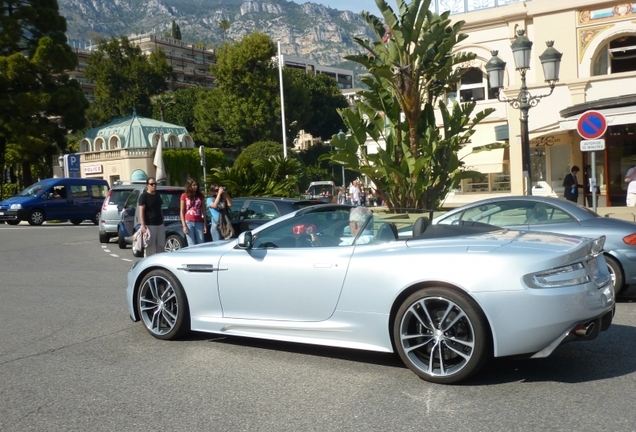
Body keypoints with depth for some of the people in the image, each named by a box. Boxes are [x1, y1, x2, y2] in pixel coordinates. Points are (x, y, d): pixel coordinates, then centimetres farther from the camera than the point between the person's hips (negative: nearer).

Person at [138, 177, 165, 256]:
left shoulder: (158, 195, 16)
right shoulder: (144, 196, -4)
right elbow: (141, 211, -10)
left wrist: (163, 222, 16)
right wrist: (143, 225, -19)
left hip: (160, 225, 7)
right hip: (149, 226, -7)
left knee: (161, 247, 8)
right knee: (150, 247, -5)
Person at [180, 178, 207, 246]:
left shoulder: (201, 196, 9)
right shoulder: (184, 196, 3)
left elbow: (203, 211, 9)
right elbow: (182, 212, 2)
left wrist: (205, 225, 4)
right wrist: (184, 225, -6)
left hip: (199, 222, 2)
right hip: (188, 222, -2)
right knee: (191, 246, -4)